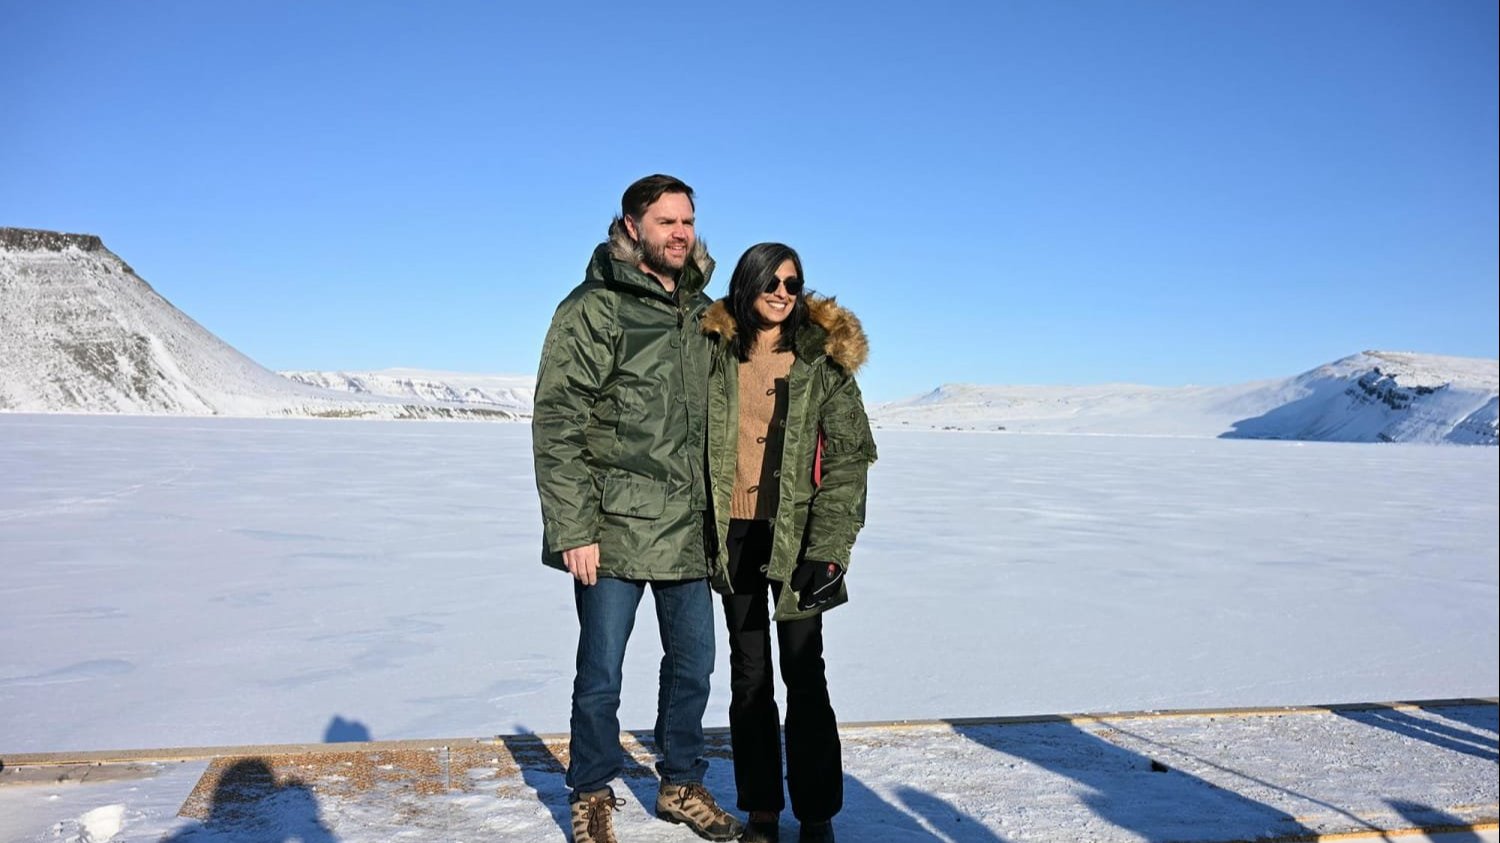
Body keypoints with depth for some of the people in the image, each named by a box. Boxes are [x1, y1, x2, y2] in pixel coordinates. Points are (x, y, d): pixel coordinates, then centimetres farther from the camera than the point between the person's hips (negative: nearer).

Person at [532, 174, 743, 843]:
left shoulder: (703, 312, 11)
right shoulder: (594, 309, -8)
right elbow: (556, 424, -12)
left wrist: (716, 514, 15)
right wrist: (573, 530, -16)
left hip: (688, 531, 6)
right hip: (613, 531, -6)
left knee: (693, 663, 15)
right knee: (601, 675, 6)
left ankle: (681, 786, 34)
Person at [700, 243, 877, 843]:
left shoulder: (822, 360, -2)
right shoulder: (716, 354, 5)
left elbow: (849, 458, -5)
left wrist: (827, 549, -13)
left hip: (794, 539, -3)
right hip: (734, 537, 3)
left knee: (804, 676, 1)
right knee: (748, 676, 10)